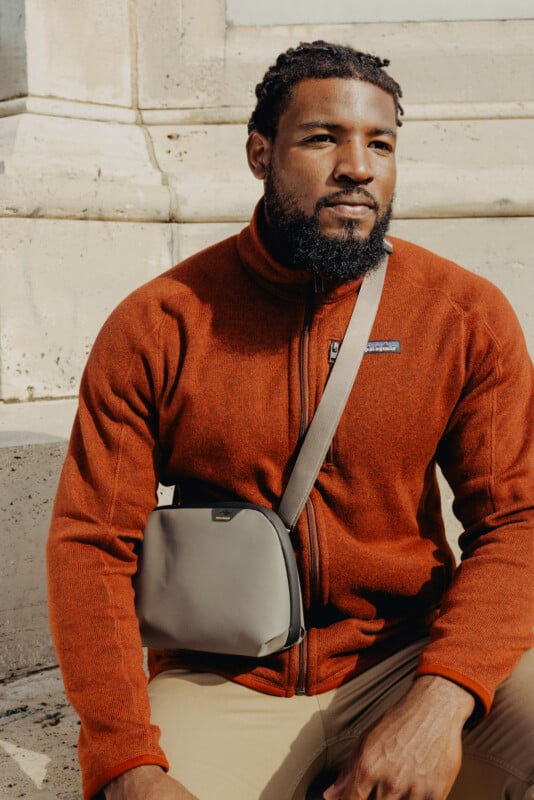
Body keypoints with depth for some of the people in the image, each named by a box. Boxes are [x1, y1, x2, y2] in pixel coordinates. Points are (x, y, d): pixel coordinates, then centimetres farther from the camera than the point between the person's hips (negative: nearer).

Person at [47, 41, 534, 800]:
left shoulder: (467, 316, -4)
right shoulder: (154, 328, -6)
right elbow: (91, 543, -6)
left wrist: (439, 702, -24)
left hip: (409, 659, 0)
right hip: (220, 681, 1)